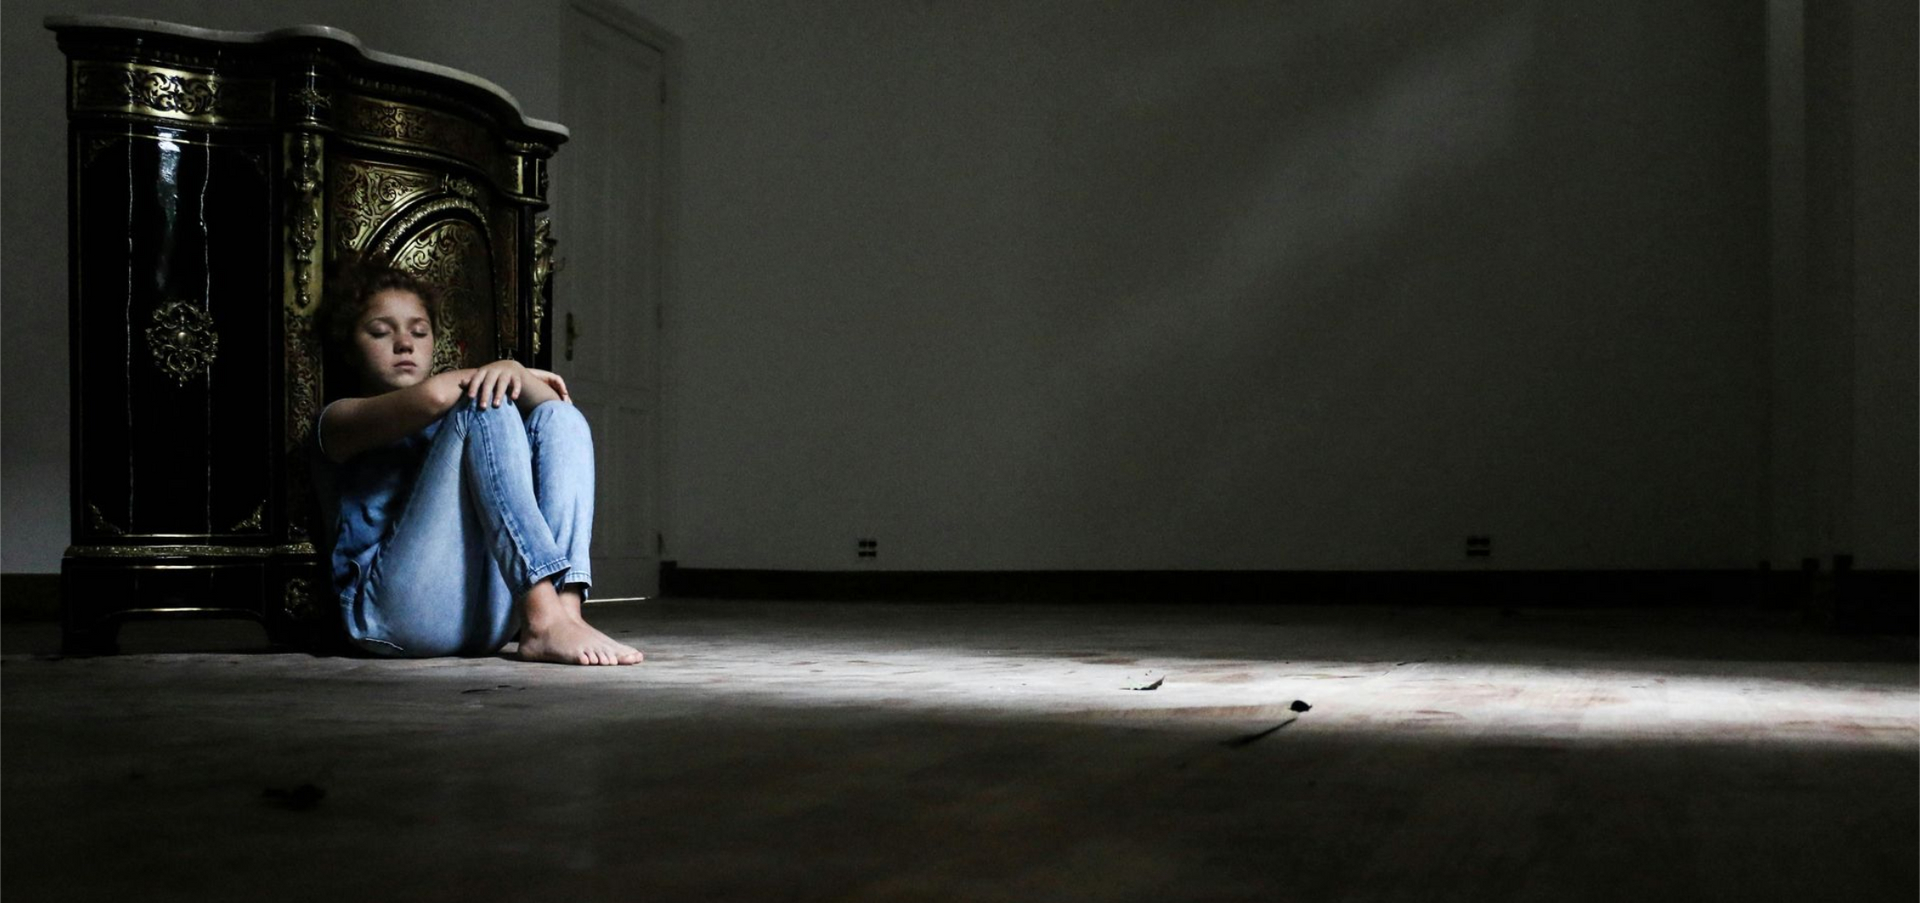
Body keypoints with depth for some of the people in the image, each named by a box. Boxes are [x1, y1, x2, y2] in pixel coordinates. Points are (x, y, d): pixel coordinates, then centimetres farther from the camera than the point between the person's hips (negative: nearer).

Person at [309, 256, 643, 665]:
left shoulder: (453, 419, 31)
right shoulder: (339, 422, 15)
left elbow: (552, 405, 8)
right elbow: (432, 395, -10)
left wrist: (514, 372, -12)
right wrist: (492, 376, 7)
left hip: (491, 614, 5)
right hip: (395, 612, -5)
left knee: (560, 419, -3)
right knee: (486, 405, -16)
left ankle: (564, 609, -28)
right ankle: (546, 620, -34)